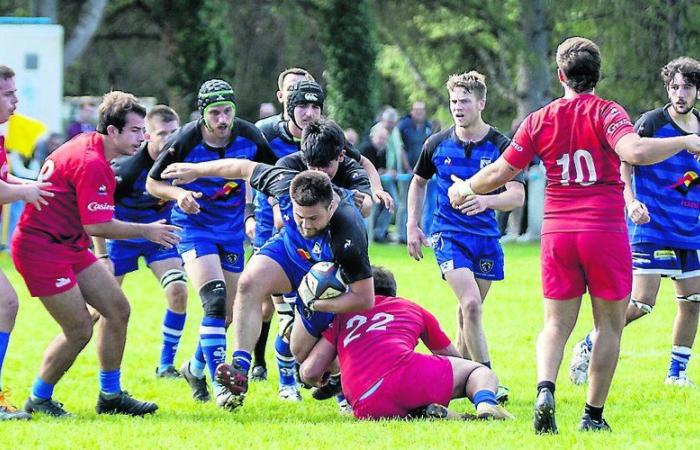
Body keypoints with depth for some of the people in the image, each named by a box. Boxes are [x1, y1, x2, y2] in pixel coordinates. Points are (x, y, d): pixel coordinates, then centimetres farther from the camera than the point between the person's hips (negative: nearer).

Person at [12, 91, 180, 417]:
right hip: (42, 248, -11)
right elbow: (97, 226, -25)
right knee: (79, 330, -9)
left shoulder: (89, 145, 9)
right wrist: (146, 231, -14)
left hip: (69, 244, 11)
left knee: (118, 309, 8)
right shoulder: (91, 164, -23)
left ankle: (110, 395, 16)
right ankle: (39, 400, 10)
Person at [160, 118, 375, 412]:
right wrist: (196, 170, 0)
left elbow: (365, 299, -35)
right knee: (250, 283, -28)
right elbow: (244, 168, -11)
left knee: (303, 355, 9)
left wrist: (318, 304, -32)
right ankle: (241, 368, -29)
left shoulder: (348, 236, -44)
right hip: (289, 251, 3)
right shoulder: (286, 183, -32)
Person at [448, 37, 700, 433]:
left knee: (557, 324, 9)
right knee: (610, 324, 9)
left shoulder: (539, 121, 5)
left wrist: (466, 189, 26)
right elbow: (634, 152, -24)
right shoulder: (607, 113, -6)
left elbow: (502, 171, 8)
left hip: (557, 232, 3)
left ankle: (545, 389, -18)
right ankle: (594, 415, 7)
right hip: (605, 230, -3)